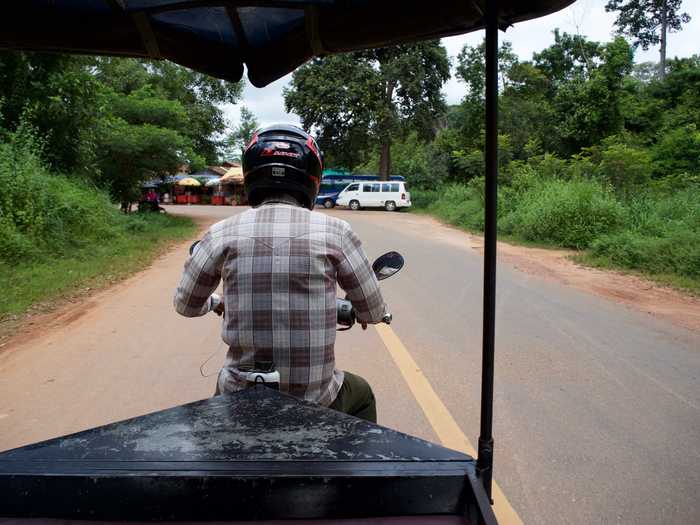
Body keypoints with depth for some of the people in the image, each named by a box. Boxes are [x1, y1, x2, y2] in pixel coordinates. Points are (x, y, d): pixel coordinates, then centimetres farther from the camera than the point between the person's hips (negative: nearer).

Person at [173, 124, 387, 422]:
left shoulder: (223, 234, -6)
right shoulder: (335, 232, -10)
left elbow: (186, 305, 8)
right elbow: (374, 313, 0)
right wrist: (357, 311, 23)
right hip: (316, 403, -1)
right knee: (361, 395, 32)